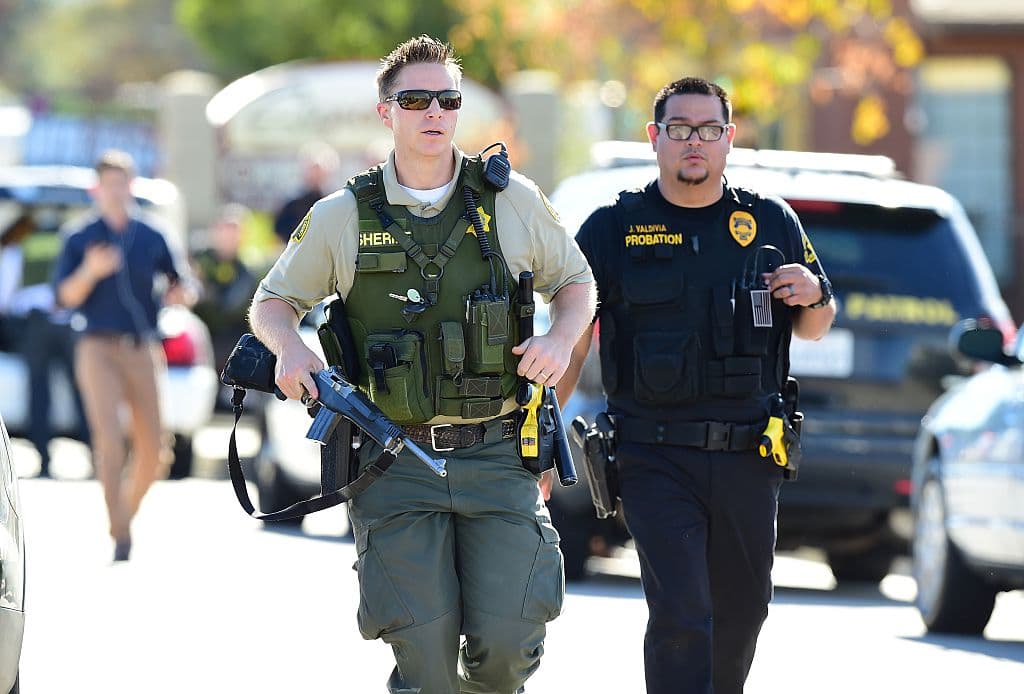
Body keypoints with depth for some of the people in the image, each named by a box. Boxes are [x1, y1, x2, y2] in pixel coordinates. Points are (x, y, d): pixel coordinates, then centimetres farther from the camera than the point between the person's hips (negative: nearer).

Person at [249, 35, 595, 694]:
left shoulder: (512, 201, 7)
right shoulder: (343, 218, 6)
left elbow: (576, 281, 20)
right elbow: (272, 302, 17)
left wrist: (562, 339, -2)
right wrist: (289, 346, -6)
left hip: (498, 459, 0)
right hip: (398, 465, 0)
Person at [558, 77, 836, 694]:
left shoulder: (771, 222, 9)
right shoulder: (614, 228, 3)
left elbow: (816, 328, 18)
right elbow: (571, 338, 5)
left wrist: (812, 296, -6)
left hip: (748, 458, 3)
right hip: (654, 458, -3)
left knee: (741, 611, 12)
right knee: (680, 615, -14)